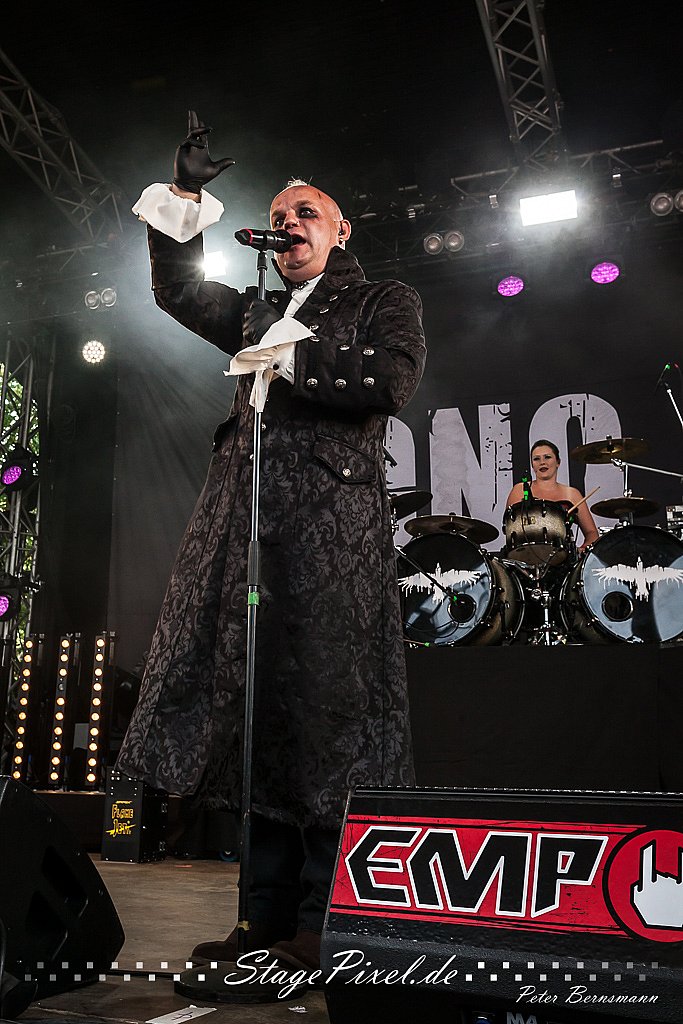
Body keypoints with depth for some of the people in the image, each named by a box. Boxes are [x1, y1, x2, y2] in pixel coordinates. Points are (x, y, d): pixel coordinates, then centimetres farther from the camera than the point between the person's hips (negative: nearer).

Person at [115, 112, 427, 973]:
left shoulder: (384, 302, 13)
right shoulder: (261, 313, 28)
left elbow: (393, 380, -4)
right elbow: (177, 289, 28)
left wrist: (292, 358, -1)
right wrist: (185, 194, 20)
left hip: (332, 517, -5)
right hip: (249, 515, 6)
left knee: (323, 708, -8)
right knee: (254, 707, 1)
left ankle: (323, 924, 0)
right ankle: (268, 918, 9)